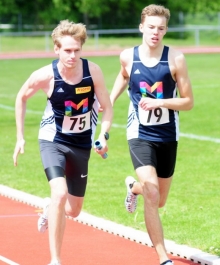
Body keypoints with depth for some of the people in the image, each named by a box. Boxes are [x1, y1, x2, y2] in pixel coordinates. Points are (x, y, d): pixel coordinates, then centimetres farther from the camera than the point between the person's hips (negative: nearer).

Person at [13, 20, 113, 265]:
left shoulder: (93, 71, -18)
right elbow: (21, 97, 0)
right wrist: (20, 137, 2)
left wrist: (104, 134, -25)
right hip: (53, 141, -3)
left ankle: (49, 207, 51)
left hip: (81, 145, 3)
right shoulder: (45, 76, -20)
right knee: (60, 193, -27)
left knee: (73, 210, 12)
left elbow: (107, 107, -7)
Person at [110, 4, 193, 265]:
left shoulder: (175, 59, -11)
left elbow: (188, 102, -9)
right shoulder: (128, 56, -5)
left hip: (167, 136, 1)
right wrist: (110, 100, 13)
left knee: (159, 201, 16)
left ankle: (133, 187, 52)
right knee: (152, 196, -19)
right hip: (140, 135, -1)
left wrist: (159, 103, -23)